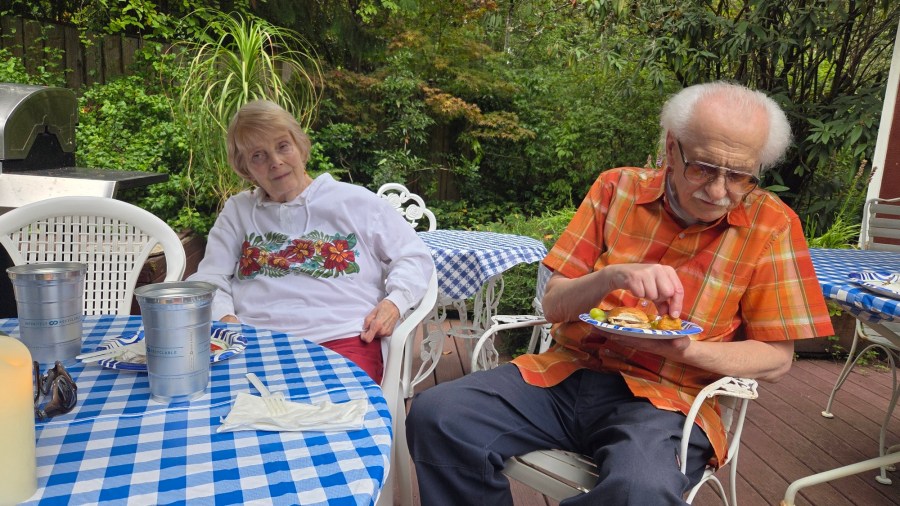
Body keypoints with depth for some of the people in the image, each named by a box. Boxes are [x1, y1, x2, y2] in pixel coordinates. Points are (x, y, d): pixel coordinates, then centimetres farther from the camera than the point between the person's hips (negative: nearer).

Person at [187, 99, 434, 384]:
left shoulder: (356, 202, 15)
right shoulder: (237, 211, 23)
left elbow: (415, 256, 16)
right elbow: (208, 280, 16)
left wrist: (395, 301, -5)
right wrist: (224, 317, -7)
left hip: (342, 340, -2)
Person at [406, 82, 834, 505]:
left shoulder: (771, 224, -1)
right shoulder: (618, 188, 3)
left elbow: (776, 359, 1)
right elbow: (554, 305, 3)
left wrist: (683, 348, -17)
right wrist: (613, 276, -17)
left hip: (666, 396, -1)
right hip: (569, 372, 2)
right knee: (436, 415, -20)